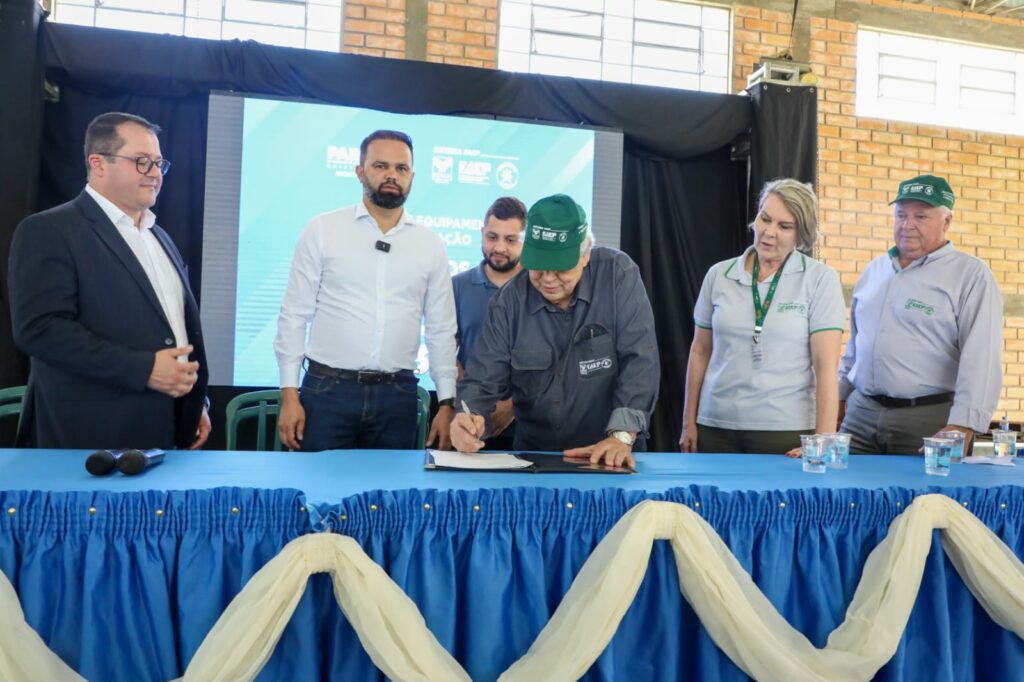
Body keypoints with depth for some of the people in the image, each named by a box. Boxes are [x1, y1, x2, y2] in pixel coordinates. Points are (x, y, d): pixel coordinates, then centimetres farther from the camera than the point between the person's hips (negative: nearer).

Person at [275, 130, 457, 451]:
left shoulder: (430, 244, 6)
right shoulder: (322, 230, 0)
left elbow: (441, 330, 9)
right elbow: (295, 315, 0)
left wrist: (447, 403, 5)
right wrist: (289, 393, -5)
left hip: (398, 394, 2)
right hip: (327, 389, -2)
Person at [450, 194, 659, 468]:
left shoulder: (618, 275, -9)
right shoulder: (509, 299, -3)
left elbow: (639, 360, -12)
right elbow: (484, 379, -4)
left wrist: (622, 436, -22)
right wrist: (470, 419, -25)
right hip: (533, 452, 1)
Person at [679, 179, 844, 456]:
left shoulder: (820, 279, -4)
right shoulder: (718, 275, 3)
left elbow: (826, 366, -9)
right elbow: (700, 351, 9)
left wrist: (823, 442, -14)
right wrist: (688, 422, 9)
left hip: (786, 428, -2)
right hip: (716, 425, 3)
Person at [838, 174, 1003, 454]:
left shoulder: (971, 276, -4)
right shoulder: (875, 270, 14)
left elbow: (981, 358, -13)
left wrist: (962, 427, -21)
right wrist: (835, 395, 18)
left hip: (931, 420, -4)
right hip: (861, 413, 5)